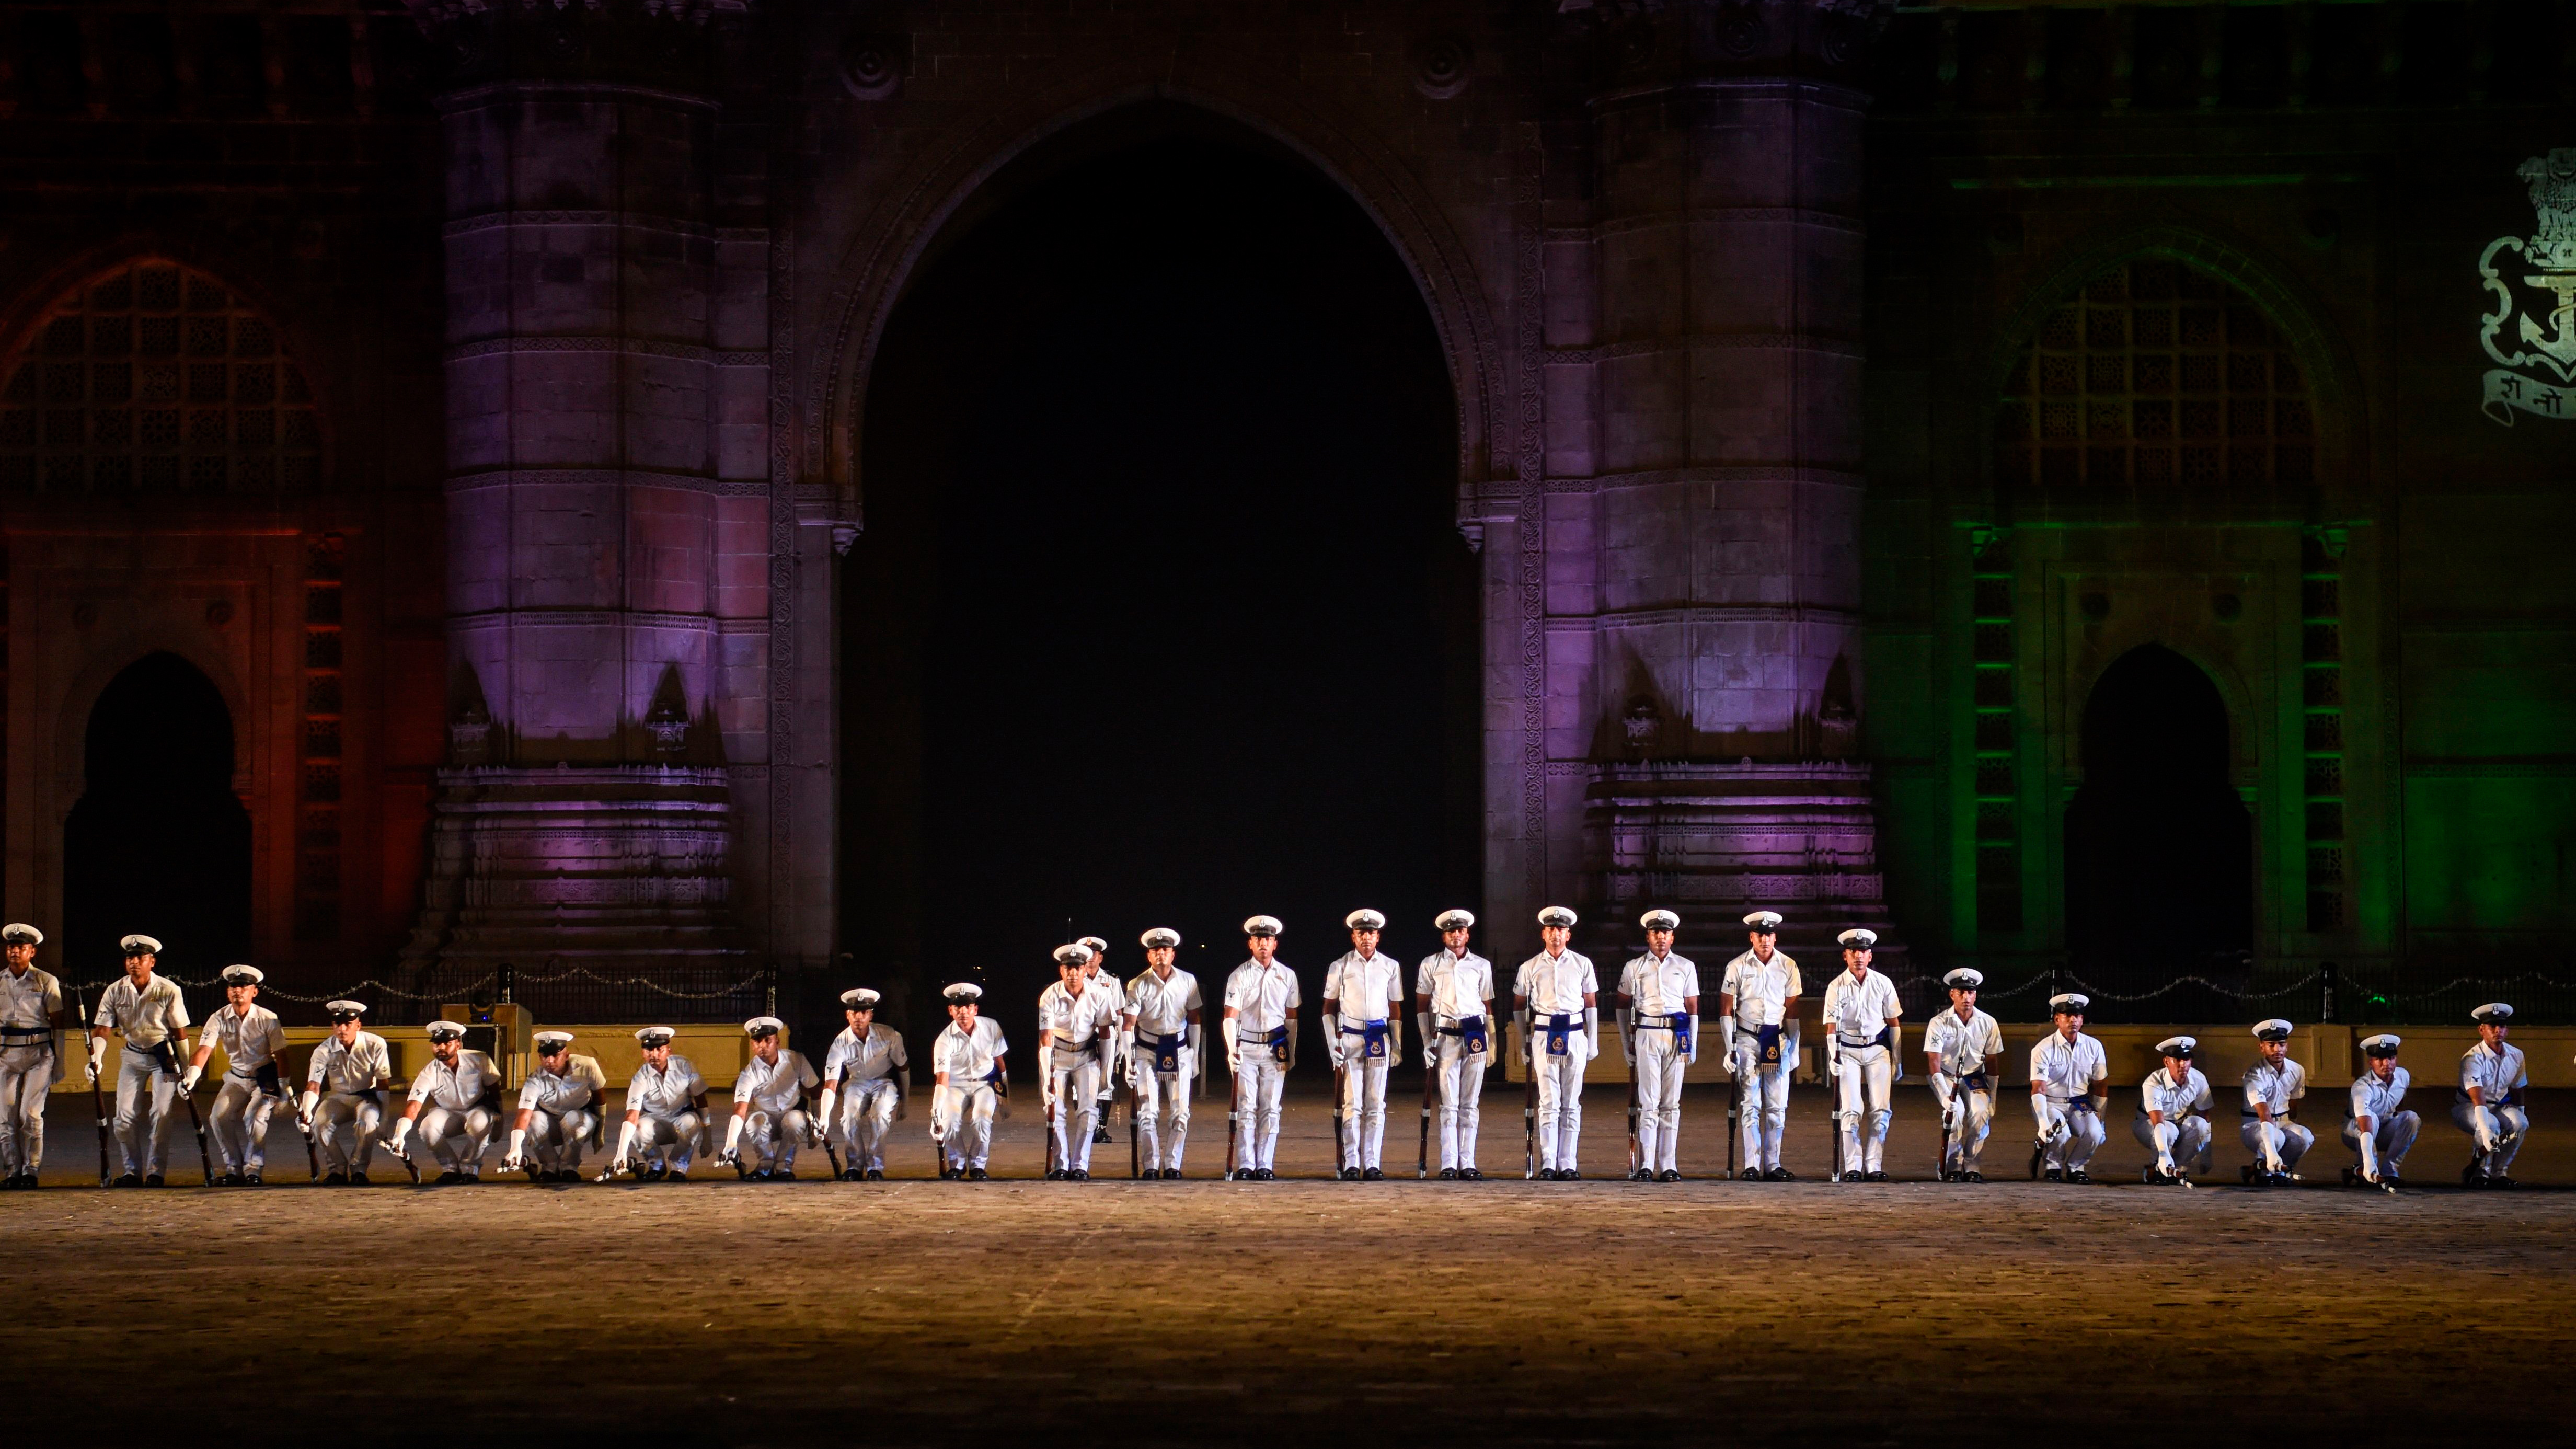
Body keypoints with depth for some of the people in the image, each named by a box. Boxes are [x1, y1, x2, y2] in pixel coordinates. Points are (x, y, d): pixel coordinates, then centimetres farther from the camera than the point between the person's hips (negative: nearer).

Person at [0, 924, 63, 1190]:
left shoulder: (46, 982, 4)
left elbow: (58, 1022, 4)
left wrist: (59, 1063, 1)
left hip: (38, 1053, -3)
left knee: (31, 1113, -11)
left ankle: (31, 1170, -3)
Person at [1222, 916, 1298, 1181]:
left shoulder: (1287, 975, 8)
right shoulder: (1239, 976, 0)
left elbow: (1292, 1017, 14)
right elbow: (1230, 1015, -6)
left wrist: (1292, 1053, 13)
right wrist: (1231, 1049, -20)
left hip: (1276, 1047, 2)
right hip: (1246, 1047, -2)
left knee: (1270, 1109, 0)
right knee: (1247, 1107, -4)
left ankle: (1265, 1165, 3)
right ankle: (1245, 1166, -3)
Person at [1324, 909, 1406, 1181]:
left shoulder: (1391, 967, 10)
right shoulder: (1339, 967, 5)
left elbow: (1395, 1008, 14)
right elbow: (1329, 1007, 9)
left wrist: (1397, 1045, 9)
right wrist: (1333, 1044, 0)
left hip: (1379, 1038, 2)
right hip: (1349, 1038, -2)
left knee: (1376, 1105, 0)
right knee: (1352, 1105, -5)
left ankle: (1373, 1164, 2)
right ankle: (1351, 1165, -4)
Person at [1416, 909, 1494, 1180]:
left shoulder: (1482, 965, 12)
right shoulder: (1431, 964, 7)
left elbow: (1487, 1005, 15)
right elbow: (1422, 1005, 7)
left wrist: (1491, 1043, 10)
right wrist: (1427, 1042, -1)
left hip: (1475, 1036, 2)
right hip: (1446, 1036, -2)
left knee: (1471, 1105, 2)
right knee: (1449, 1105, -5)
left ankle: (1467, 1165, 4)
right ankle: (1449, 1165, -4)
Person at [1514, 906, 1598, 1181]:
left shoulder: (1582, 964, 8)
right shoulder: (1530, 968, 8)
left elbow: (1591, 1004, 10)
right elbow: (1519, 1006, 13)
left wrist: (1593, 1042, 6)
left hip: (1575, 1035, 1)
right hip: (1544, 1035, -1)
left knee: (1571, 1104, 2)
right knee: (1549, 1103, -4)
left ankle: (1568, 1165, 5)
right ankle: (1548, 1165, -3)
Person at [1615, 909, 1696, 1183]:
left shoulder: (1686, 967, 11)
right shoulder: (1634, 967, 9)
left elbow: (1693, 1008, 12)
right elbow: (1623, 1006, 15)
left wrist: (1693, 1045, 6)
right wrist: (1627, 1044, 9)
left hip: (1677, 1036, 1)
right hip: (1646, 1034, -1)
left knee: (1671, 1104, 3)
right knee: (1648, 1103, -6)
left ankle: (1669, 1167, 5)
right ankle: (1645, 1167, -6)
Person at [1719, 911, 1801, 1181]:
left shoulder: (1788, 966, 5)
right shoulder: (1737, 967, 0)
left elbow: (1792, 1010, 9)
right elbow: (1726, 1010, 2)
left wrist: (1794, 1049, 6)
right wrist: (1730, 1049, -3)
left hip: (1778, 1040, 2)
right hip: (1748, 1039, -2)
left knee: (1777, 1106, 2)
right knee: (1751, 1105, -3)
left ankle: (1772, 1165, 7)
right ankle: (1751, 1166, -3)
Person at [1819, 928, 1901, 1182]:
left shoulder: (1883, 984, 2)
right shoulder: (1836, 987, -4)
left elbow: (1894, 1023, 8)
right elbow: (1831, 1025, -6)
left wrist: (1897, 1061, 7)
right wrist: (1833, 1058, -20)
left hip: (1878, 1049, 2)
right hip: (1848, 1050, -2)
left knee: (1881, 1111, -5)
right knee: (1851, 1111, -8)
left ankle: (1874, 1167, 0)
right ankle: (1852, 1168, -3)